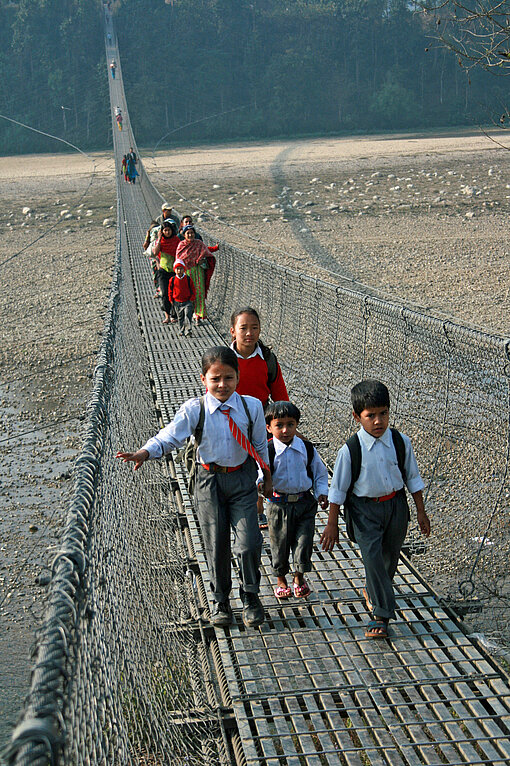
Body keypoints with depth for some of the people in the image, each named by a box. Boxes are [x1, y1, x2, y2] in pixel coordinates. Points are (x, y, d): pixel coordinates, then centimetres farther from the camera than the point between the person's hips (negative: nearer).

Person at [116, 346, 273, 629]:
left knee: (249, 543, -4)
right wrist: (144, 453, -35)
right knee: (216, 545, 9)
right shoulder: (193, 410, -11)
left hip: (243, 479, 0)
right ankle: (220, 600, 30)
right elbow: (169, 436, -17)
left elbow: (260, 445, 7)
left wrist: (267, 477, 14)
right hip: (209, 480, 0)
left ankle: (250, 597, 20)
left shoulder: (251, 406, -5)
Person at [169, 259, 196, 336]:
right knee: (180, 317, 10)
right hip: (177, 302, 2)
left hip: (187, 302, -2)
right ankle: (181, 331, 20)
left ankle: (188, 330, -14)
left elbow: (193, 290, 3)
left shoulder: (188, 279, -4)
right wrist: (171, 300, 4)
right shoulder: (172, 280, -2)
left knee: (187, 315, -13)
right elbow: (170, 291, 7)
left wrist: (192, 299, -3)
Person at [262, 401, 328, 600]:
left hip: (305, 503, 2)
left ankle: (299, 577, 27)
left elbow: (319, 473, 10)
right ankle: (281, 579, 32)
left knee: (304, 541, 2)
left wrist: (321, 492, -2)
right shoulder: (267, 451, -11)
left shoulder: (307, 449, -1)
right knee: (279, 544, 10)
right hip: (279, 505, -1)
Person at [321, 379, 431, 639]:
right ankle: (381, 614, -6)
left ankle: (373, 593, 45)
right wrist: (332, 523, -4)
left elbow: (413, 478, 4)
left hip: (396, 505, 4)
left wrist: (421, 511, 8)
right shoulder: (350, 450, -17)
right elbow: (338, 488, -7)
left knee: (390, 555, 17)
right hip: (364, 509, -3)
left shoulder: (401, 442, -8)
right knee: (372, 557, -13)